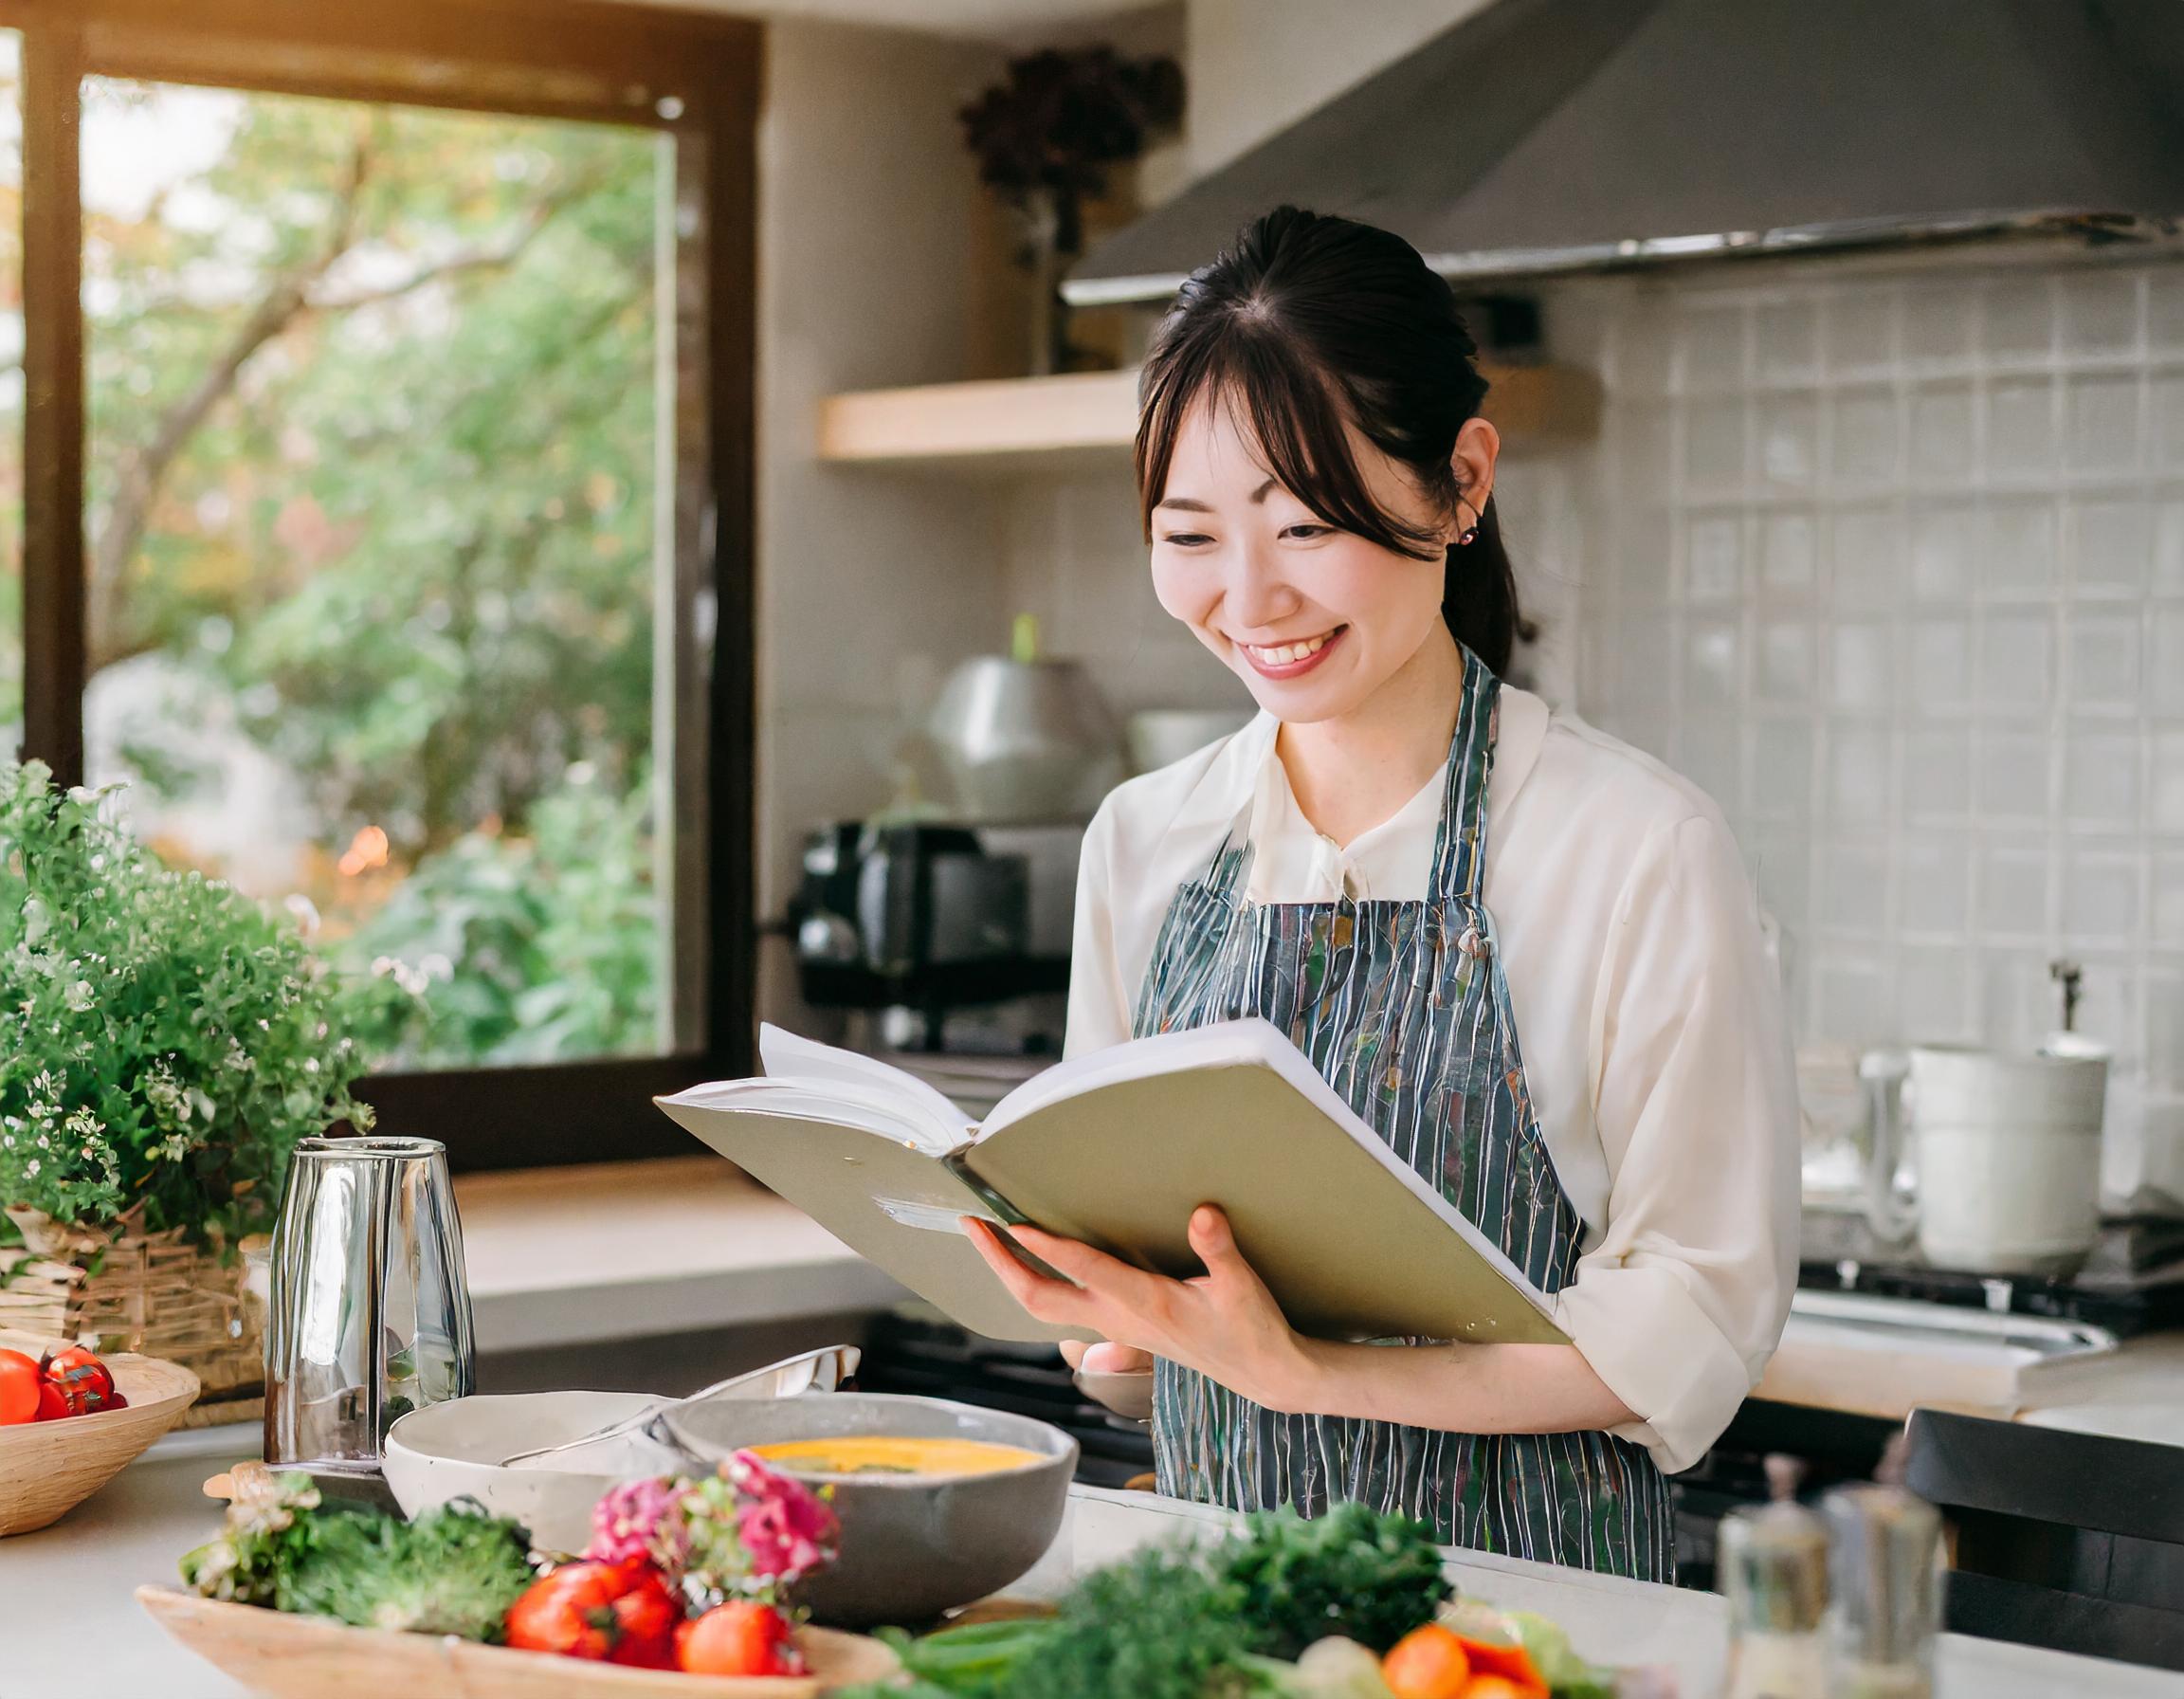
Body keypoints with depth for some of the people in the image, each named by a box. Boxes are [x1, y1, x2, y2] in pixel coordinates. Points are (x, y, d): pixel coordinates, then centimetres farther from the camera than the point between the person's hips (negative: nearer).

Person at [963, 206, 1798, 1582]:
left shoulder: (1642, 851, -7)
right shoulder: (1142, 844, 8)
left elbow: (1698, 1323, -9)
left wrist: (1304, 1369, -18)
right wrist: (1104, 1307, -7)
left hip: (1533, 1595, -4)